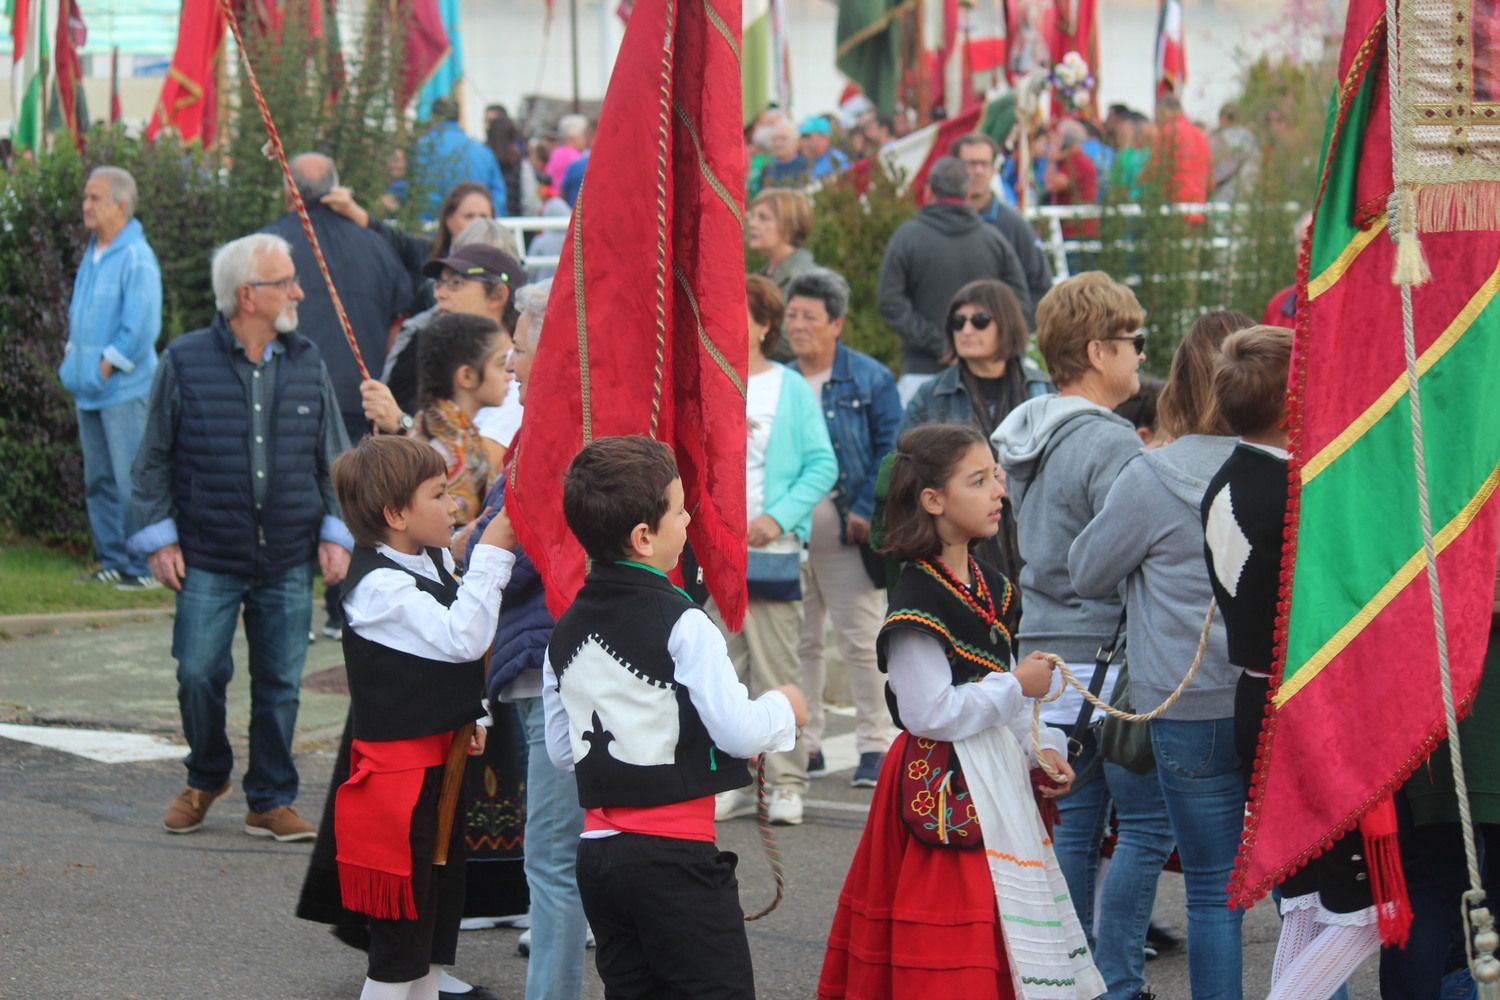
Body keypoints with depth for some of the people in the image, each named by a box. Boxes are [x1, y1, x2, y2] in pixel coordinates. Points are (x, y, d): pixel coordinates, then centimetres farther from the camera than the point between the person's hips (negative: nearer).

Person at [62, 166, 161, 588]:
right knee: (98, 480, 12)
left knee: (131, 482, -8)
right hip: (89, 389, 9)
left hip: (124, 390, -9)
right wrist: (73, 353, 13)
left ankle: (145, 565, -4)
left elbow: (142, 325, -18)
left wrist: (109, 364, -13)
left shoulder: (136, 257, -13)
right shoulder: (92, 253, 13)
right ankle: (113, 561, 18)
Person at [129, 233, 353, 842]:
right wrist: (160, 536, -1)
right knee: (199, 675, -5)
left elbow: (333, 459, 15)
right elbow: (154, 459, 4)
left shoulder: (308, 364, 8)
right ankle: (206, 779, 20)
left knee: (280, 683, 4)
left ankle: (271, 801, 16)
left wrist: (335, 532, 6)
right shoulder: (185, 363, -2)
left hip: (289, 563, 3)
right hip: (208, 559, -2)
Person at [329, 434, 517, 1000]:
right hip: (399, 772, -9)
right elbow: (463, 637, -31)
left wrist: (472, 717, 13)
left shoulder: (435, 561, 8)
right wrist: (492, 553, -26)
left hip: (441, 761, 9)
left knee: (439, 921, 17)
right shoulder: (380, 586, -21)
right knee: (401, 938, -4)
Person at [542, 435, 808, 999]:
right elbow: (739, 732, -17)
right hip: (676, 850, -7)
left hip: (597, 845, 7)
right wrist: (784, 707, 3)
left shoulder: (565, 633, 8)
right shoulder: (682, 625, -14)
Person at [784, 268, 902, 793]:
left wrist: (866, 512, -12)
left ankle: (875, 745, 1)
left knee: (860, 639, -4)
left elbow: (890, 450, -4)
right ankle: (804, 744, 16)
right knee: (797, 640, 8)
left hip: (845, 529, -5)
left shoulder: (870, 379, -1)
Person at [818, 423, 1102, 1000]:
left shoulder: (988, 586, 12)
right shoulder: (918, 600, -16)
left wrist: (1040, 749, 7)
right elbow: (928, 712, -22)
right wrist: (1016, 688, -16)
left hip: (996, 775, 9)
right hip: (947, 787, -9)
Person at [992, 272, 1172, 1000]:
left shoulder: (1023, 437, 12)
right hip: (1107, 658, -9)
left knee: (1072, 825, 12)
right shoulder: (1109, 445, -16)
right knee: (1148, 824, -2)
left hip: (1045, 658, 9)